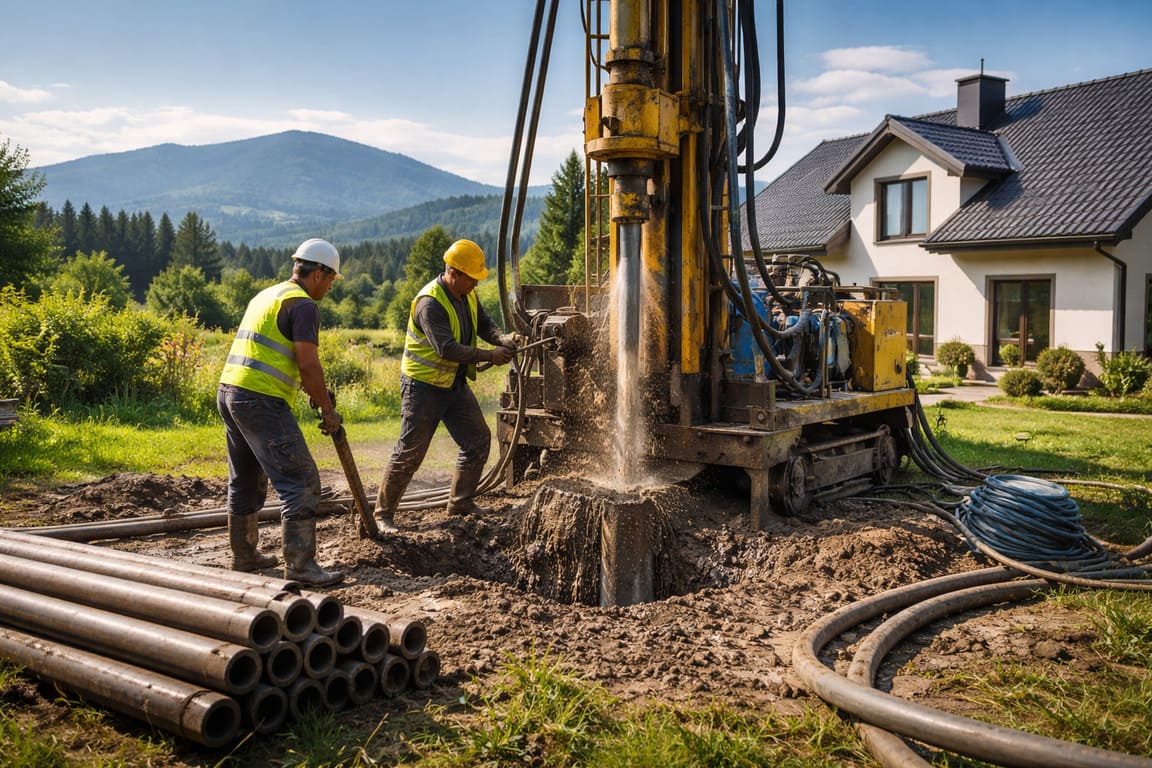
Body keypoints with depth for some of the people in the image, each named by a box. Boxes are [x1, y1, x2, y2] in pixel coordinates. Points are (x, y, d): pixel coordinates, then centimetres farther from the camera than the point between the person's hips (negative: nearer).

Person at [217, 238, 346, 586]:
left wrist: (313, 390, 32)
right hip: (262, 401, -10)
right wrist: (328, 410, -4)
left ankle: (244, 554, 31)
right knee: (301, 481, -8)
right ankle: (300, 564, -11)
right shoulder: (303, 305, -8)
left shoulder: (265, 296, 21)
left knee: (246, 480, 20)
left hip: (229, 392, 10)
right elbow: (308, 365, -15)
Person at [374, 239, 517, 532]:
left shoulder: (467, 295, 3)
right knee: (410, 452, -4)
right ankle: (383, 513, 9)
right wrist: (490, 356, -30)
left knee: (478, 439, 8)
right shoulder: (430, 303, -25)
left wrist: (502, 338, -18)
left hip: (455, 383, 8)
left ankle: (460, 502, 23)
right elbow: (447, 349, -32)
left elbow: (484, 324, 5)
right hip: (423, 385, -8)